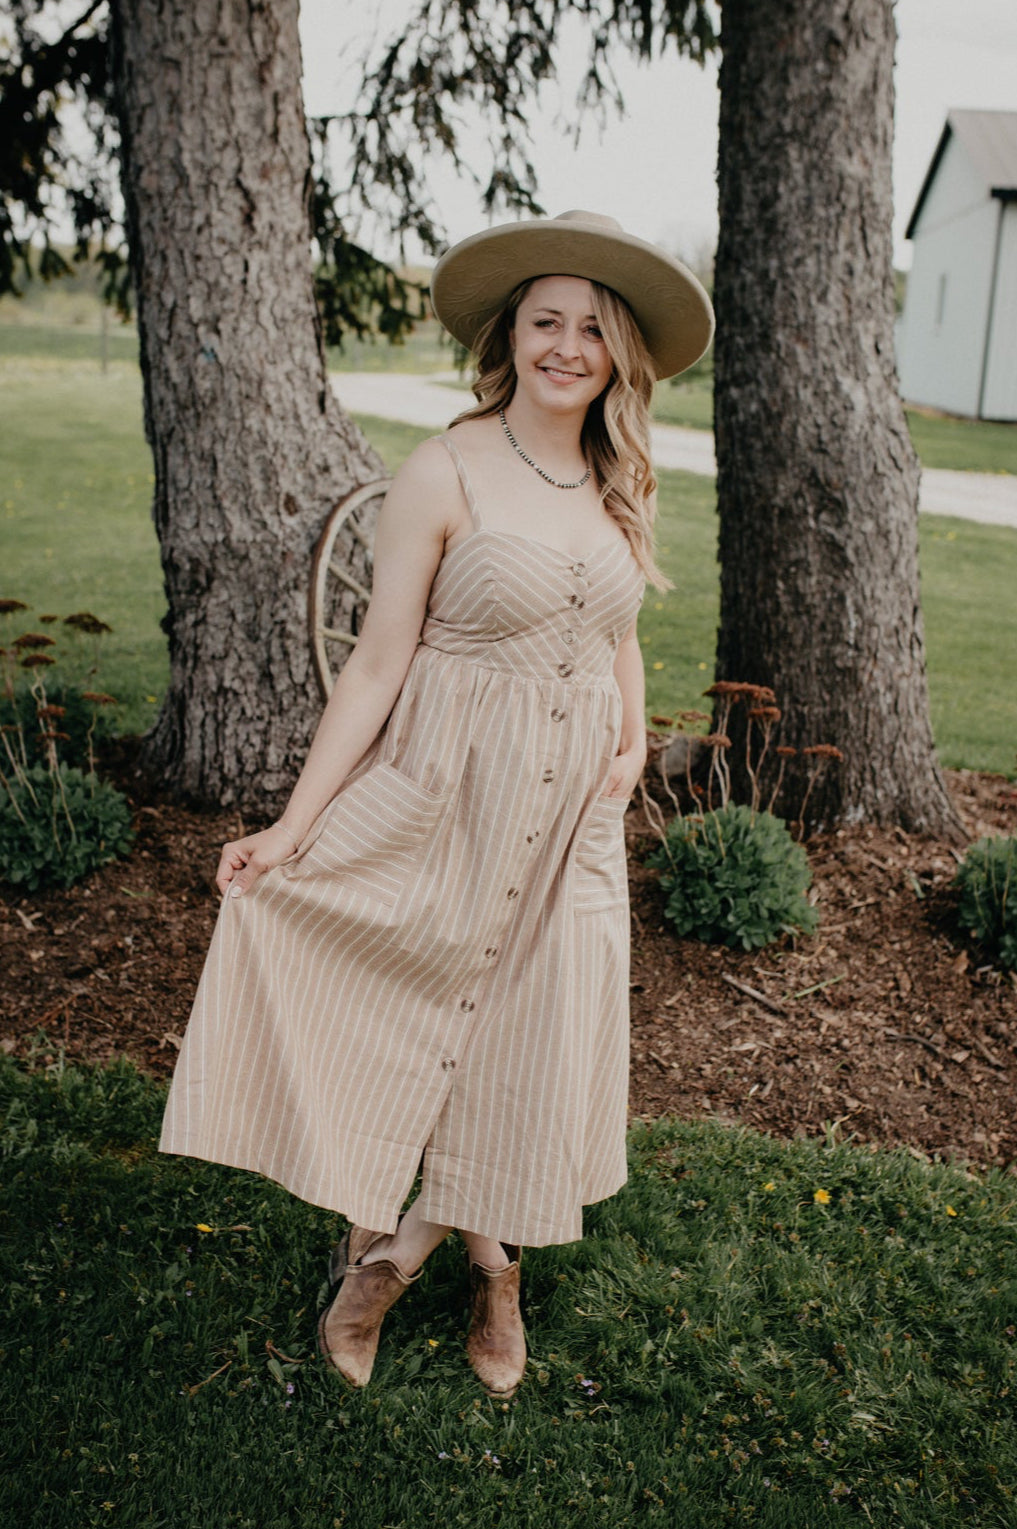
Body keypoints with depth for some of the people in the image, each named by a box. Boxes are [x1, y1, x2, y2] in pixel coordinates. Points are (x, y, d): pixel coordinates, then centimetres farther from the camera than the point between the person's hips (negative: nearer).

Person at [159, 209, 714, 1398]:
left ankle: (492, 1263, 37)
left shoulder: (621, 487, 5)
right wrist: (292, 826, -14)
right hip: (443, 797, -4)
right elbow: (377, 663, -12)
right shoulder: (445, 475, -12)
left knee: (532, 1042, 14)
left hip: (571, 812, 5)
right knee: (397, 1020, 6)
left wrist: (634, 740, 2)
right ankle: (373, 1247, 32)